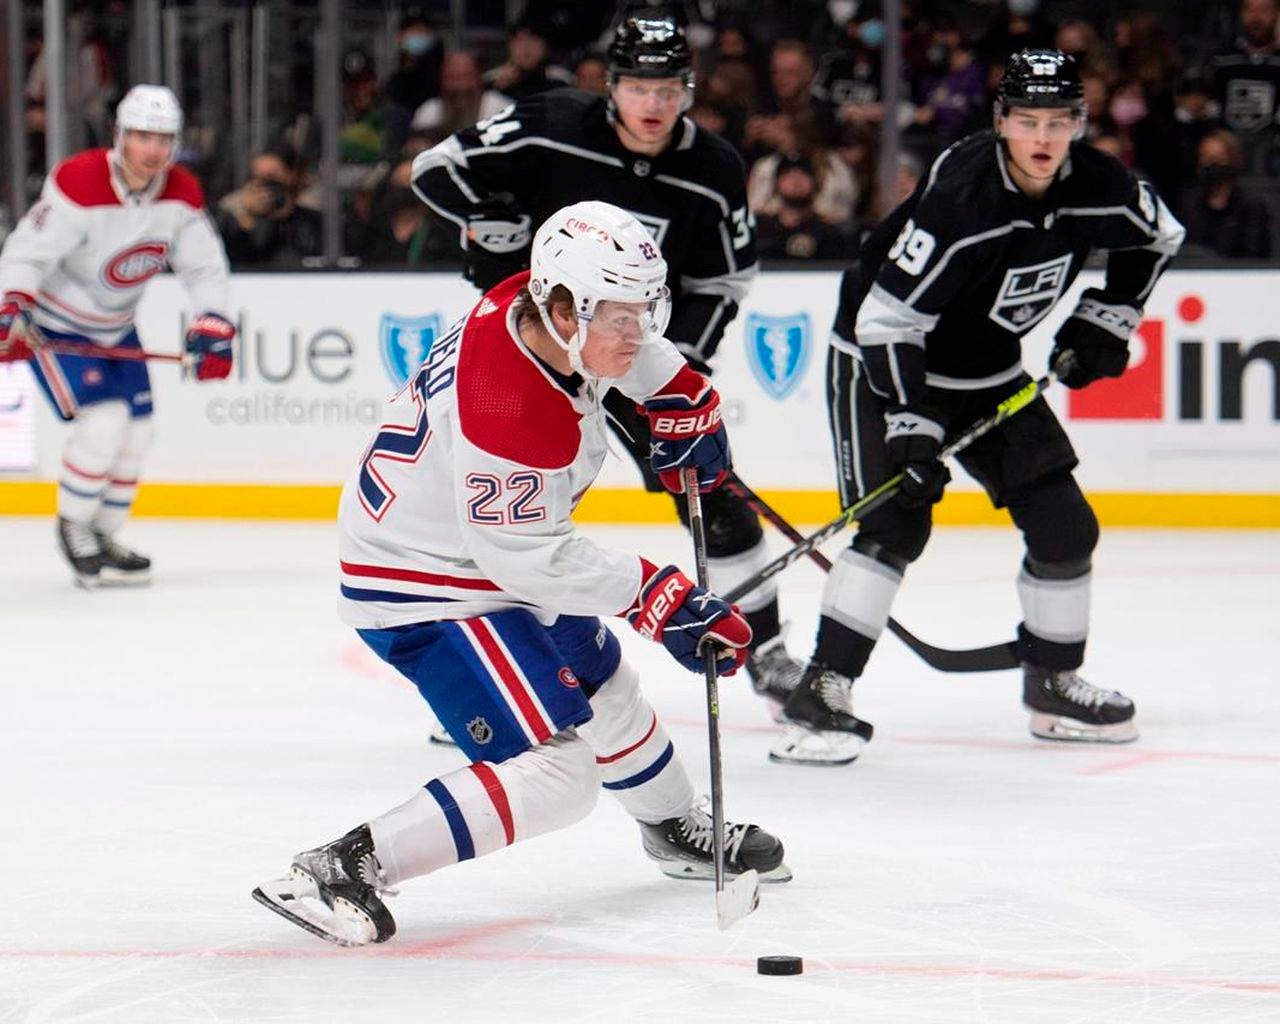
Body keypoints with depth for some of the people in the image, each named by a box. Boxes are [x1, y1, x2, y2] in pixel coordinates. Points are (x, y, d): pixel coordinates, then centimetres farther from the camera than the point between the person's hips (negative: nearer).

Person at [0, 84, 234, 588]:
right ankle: (73, 524, 4)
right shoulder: (78, 183, -28)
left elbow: (204, 267, 0)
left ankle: (102, 537, 24)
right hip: (56, 325, -7)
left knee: (137, 431, 6)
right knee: (104, 422, -19)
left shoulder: (181, 193, -9)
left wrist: (211, 330, -11)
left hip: (116, 326, 7)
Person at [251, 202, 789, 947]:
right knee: (556, 775, -18)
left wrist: (682, 396, 14)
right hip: (425, 592, -10)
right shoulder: (511, 409, -36)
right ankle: (344, 870, -19)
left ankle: (680, 831, 56)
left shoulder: (538, 307, -11)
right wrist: (657, 597, -26)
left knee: (602, 681, 29)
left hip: (485, 552, 10)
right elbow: (531, 557, -30)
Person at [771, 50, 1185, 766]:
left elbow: (1158, 237, 11)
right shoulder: (960, 199, -32)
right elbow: (887, 319, -29)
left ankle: (1054, 686, 21)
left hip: (993, 373, 7)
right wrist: (910, 425, -33)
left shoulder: (1098, 187, -14)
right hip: (882, 362, -6)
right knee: (896, 525, -21)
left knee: (1065, 525, 3)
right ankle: (821, 694, -18)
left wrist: (1107, 318, 3)